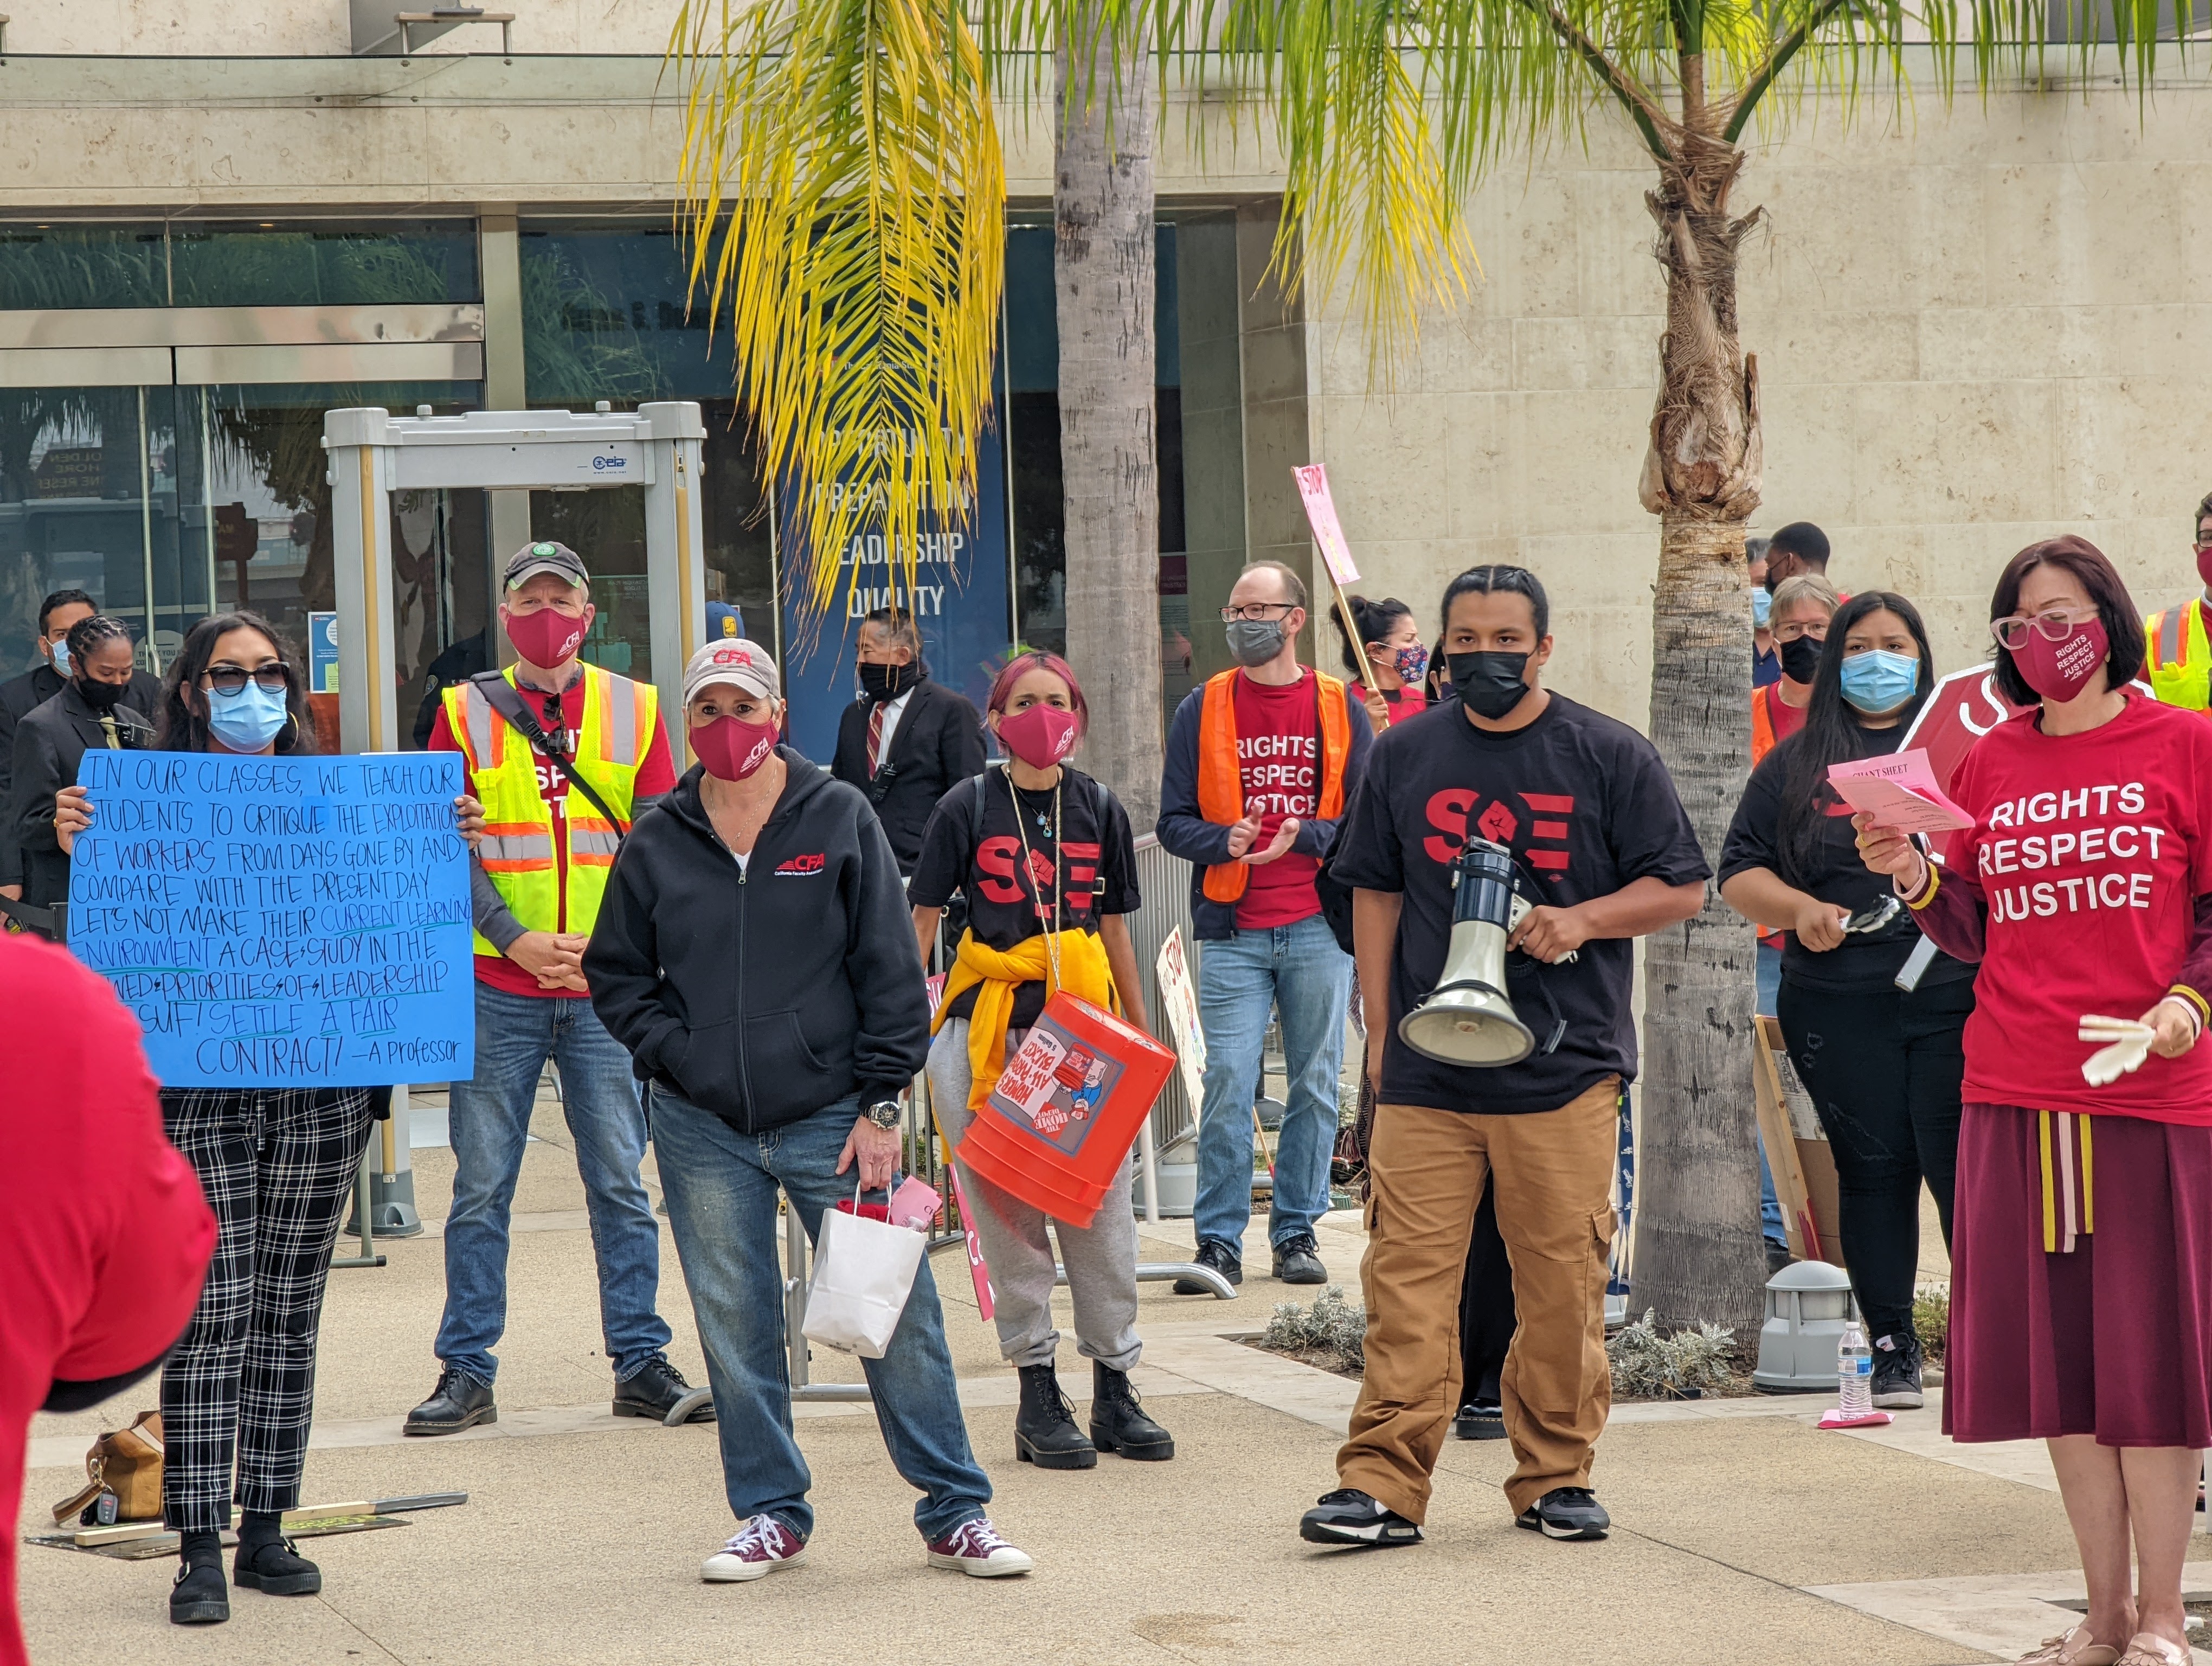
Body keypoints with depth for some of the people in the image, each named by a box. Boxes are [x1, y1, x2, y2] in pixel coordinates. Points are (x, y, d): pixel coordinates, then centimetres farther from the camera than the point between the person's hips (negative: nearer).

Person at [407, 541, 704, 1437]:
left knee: (621, 1183, 4)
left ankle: (641, 1362, 10)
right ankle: (467, 1372, 7)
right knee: (482, 1186, 1)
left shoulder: (632, 709, 7)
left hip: (607, 992, 1)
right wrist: (517, 942, -12)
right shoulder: (465, 713, 4)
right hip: (498, 992, -1)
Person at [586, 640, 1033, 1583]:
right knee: (735, 1326, 5)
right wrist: (674, 1053, -2)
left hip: (832, 1117, -2)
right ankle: (770, 1513, 18)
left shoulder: (840, 821, 2)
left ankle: (954, 1513, 6)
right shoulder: (656, 846, 7)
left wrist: (881, 1103, -5)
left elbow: (891, 970, 1)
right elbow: (614, 975, 15)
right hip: (703, 1131, 2)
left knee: (896, 1311, -3)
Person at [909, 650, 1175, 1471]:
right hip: (989, 1028, -2)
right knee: (1009, 1211, 1)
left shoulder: (1099, 810, 9)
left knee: (1102, 1204, 2)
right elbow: (922, 919, 2)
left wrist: (1141, 1031, 17)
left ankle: (1115, 1390, 12)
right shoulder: (967, 808, 0)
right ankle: (1037, 1395, 8)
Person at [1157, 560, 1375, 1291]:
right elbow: (1174, 821, 6)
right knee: (1228, 1087, -6)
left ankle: (1297, 1232, 15)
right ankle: (1220, 1242, -1)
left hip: (1319, 928, 1)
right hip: (1234, 933, 0)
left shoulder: (1341, 710, 6)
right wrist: (1223, 841, -14)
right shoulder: (1202, 710, 7)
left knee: (1315, 1085, 5)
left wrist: (1303, 837, -14)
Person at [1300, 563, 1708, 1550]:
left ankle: (1556, 1476, 13)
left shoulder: (1609, 757, 2)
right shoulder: (1406, 755, 10)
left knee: (1563, 1282, 1)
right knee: (1407, 1274, -5)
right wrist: (1381, 1026, 9)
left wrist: (1583, 920, -12)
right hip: (1425, 1071, 1)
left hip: (1565, 1070, -1)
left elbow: (1681, 887, 4)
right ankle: (1384, 1484, -4)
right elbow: (1375, 892, 16)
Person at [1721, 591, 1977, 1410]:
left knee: (1962, 1165, -9)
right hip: (1837, 1004, 2)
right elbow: (1739, 873, 11)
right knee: (1872, 1170, 6)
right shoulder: (1794, 765, 13)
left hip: (1953, 996, -2)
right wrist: (1799, 910, -8)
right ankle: (1892, 1347, 14)